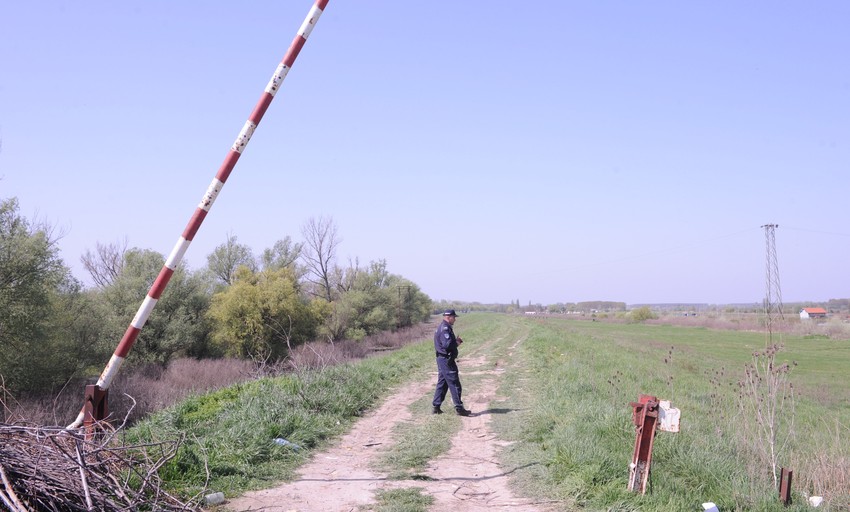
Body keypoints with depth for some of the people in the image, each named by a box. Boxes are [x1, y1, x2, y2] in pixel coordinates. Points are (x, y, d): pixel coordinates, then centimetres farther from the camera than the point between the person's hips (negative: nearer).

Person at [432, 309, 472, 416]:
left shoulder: (442, 327, 17)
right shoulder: (445, 328, -17)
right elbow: (447, 344, -26)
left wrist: (456, 341, 5)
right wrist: (457, 343, -10)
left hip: (442, 359, 11)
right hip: (446, 360, -11)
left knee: (442, 383, 14)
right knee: (454, 384, -5)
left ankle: (436, 407, 17)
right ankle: (459, 408, -2)